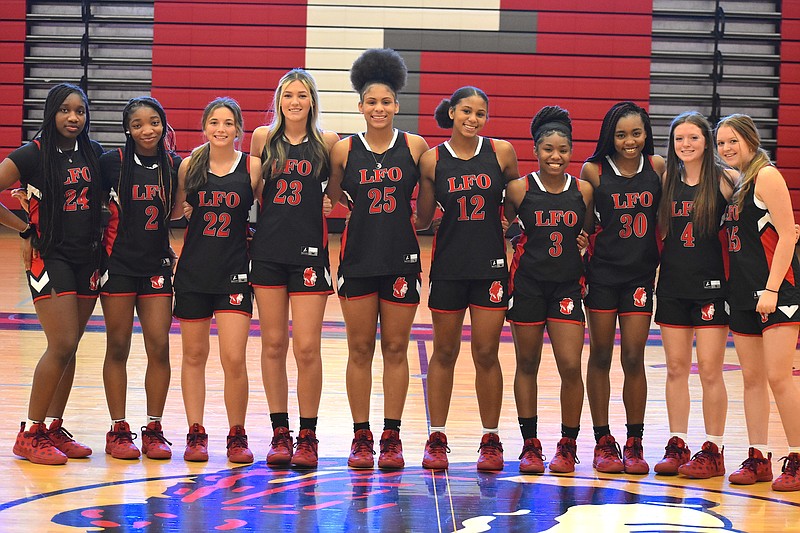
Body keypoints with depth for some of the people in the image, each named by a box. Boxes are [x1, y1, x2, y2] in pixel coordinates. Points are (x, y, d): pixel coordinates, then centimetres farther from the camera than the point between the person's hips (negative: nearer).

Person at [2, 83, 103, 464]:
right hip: (49, 257, -6)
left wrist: (102, 239, 7)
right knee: (62, 346, -12)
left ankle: (54, 429, 18)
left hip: (87, 258, 6)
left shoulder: (94, 154, 8)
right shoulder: (33, 155, -9)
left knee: (69, 349, 8)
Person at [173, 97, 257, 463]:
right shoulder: (190, 166, 3)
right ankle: (196, 434, 19)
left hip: (234, 272, -2)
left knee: (234, 359, -8)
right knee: (194, 355, 9)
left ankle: (237, 436, 7)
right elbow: (174, 210, 13)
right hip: (193, 269, 2)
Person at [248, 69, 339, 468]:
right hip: (268, 250, 2)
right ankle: (280, 434, 15)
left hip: (310, 251, -2)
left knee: (307, 347, -5)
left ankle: (308, 436, 6)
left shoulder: (327, 142, 2)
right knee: (273, 344, 6)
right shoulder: (263, 137, 6)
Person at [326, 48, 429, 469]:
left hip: (402, 258, 0)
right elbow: (331, 197, 11)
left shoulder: (415, 146, 0)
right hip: (358, 257, 0)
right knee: (360, 350, 5)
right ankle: (361, 437, 13)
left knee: (396, 349, 5)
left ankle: (392, 437, 13)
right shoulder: (344, 149, 0)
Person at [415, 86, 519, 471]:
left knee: (486, 354, 3)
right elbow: (422, 218, 3)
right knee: (444, 353, 9)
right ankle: (436, 439, 18)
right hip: (448, 263, 0)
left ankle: (491, 440, 14)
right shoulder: (432, 159, -1)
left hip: (490, 265, 0)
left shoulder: (501, 152, -1)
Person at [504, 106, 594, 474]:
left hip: (568, 285, 1)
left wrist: (586, 248, -1)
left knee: (570, 367, -6)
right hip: (527, 284, -1)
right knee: (527, 365, 7)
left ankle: (568, 446, 9)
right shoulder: (519, 189, -3)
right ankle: (530, 445, 18)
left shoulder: (583, 191, 1)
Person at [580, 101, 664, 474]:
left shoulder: (657, 167, -1)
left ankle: (634, 444, 12)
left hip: (640, 273, 1)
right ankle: (603, 442, 16)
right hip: (601, 273, -1)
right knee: (600, 357, 6)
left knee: (634, 359, 2)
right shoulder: (594, 170, -6)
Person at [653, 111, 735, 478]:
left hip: (711, 283, -4)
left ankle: (713, 451, 5)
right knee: (676, 369, 7)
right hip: (673, 284, 4)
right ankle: (677, 447, 15)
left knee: (710, 371, -2)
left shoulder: (723, 180, -5)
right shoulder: (667, 180, 7)